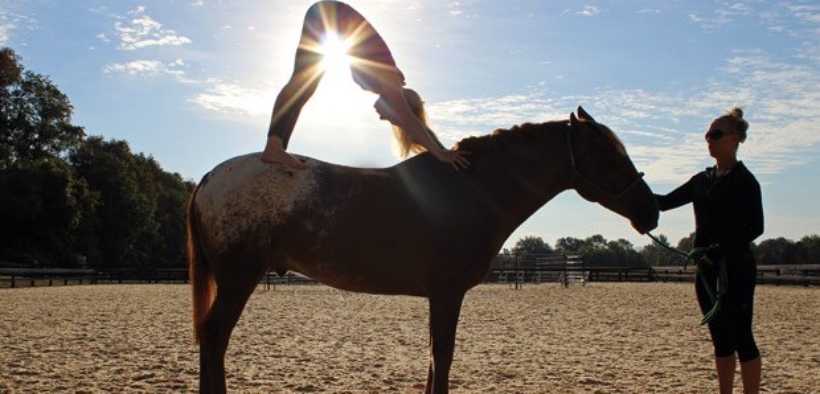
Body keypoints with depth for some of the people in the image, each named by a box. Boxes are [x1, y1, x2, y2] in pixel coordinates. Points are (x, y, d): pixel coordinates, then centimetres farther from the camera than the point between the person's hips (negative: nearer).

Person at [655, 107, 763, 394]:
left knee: (741, 337, -3)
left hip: (735, 268, -7)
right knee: (720, 339, 13)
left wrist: (719, 250, -23)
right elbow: (667, 202, 13)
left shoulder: (743, 180, -8)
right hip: (707, 270, 7)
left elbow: (755, 227, -13)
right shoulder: (703, 180, 13)